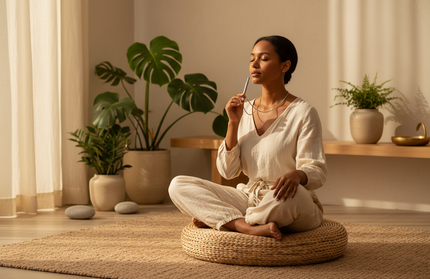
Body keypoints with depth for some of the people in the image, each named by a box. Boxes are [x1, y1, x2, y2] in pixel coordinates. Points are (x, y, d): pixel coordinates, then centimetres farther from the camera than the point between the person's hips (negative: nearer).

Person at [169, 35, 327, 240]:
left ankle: (215, 218, -16)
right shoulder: (245, 110, 8)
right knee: (178, 185, -12)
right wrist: (233, 123, -8)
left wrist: (296, 175, -35)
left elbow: (317, 172, -12)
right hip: (249, 198, 5)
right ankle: (250, 227, -28)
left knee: (291, 194, -42)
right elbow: (227, 171, 4)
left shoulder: (302, 112, -7)